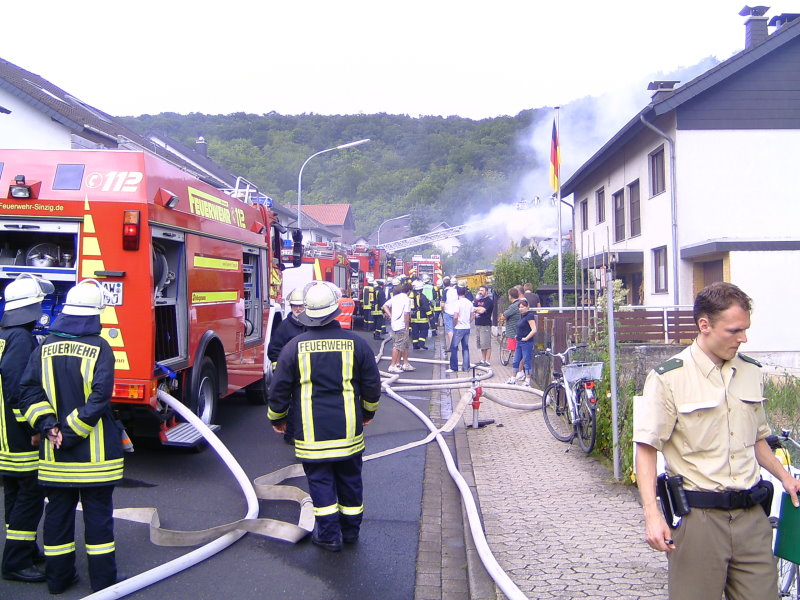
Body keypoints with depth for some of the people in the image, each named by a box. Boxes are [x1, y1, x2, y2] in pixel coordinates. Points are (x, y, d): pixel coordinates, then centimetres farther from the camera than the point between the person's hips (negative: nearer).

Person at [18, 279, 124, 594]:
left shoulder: (45, 348, 2)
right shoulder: (100, 348, -11)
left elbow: (28, 388, -5)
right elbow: (99, 397, -20)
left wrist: (48, 425, -8)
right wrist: (72, 431, -15)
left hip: (54, 453, 4)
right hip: (94, 451, -4)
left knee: (58, 512, 14)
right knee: (98, 513, 6)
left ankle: (58, 577, 24)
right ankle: (103, 579, 12)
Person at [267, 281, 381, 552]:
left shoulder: (295, 346, -8)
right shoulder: (356, 343, -4)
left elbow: (280, 387, -2)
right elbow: (372, 384, 3)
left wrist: (277, 418, 14)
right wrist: (368, 412, 20)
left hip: (311, 431, -2)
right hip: (348, 428, 2)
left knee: (320, 480, 8)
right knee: (350, 478, 15)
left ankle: (329, 535, 13)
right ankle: (351, 530, 27)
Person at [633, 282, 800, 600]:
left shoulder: (751, 372, 9)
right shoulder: (668, 378, -10)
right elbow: (646, 448, -10)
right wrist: (652, 514, -18)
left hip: (751, 515, 5)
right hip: (698, 517, -5)